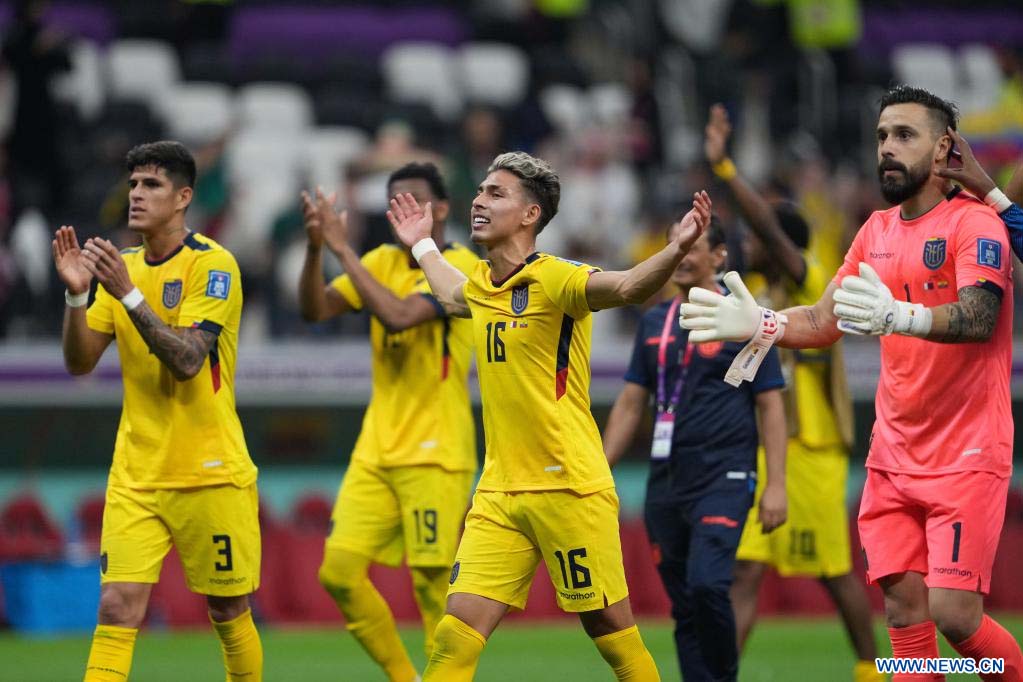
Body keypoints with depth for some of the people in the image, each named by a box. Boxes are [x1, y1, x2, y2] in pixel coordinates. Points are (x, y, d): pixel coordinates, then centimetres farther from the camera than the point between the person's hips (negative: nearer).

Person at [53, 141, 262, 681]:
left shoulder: (212, 265, -10)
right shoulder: (122, 267, 9)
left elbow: (187, 360, -21)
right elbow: (79, 362, 4)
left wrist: (128, 292, -27)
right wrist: (76, 293, -12)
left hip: (211, 472, -4)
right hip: (136, 474, 4)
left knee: (228, 612, 6)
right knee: (117, 605, -11)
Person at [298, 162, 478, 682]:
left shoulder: (460, 265, -9)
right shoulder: (384, 261, 11)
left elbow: (399, 316, -24)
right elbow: (315, 309, 2)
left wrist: (344, 249, -20)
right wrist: (316, 247, -14)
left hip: (435, 453, -6)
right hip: (376, 449, 6)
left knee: (433, 582, -6)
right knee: (339, 571, -3)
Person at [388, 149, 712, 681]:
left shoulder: (554, 280, -12)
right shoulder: (480, 285, 11)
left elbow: (627, 287, -31)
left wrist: (677, 249, -48)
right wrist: (422, 245, 49)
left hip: (569, 490, -6)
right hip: (499, 493, 6)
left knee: (610, 629, 1)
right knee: (455, 636, -3)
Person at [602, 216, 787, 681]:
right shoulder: (654, 323, 13)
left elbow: (771, 406, -3)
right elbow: (631, 404, 17)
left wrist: (776, 484, -10)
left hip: (723, 477, -6)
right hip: (666, 481, 6)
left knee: (707, 584, -21)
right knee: (683, 606, 5)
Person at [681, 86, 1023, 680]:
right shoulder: (878, 230, 11)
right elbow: (825, 321, 13)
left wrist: (897, 316, -45)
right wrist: (761, 324, -6)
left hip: (967, 454, -6)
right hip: (894, 454, 6)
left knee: (954, 614, -14)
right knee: (904, 610, -2)